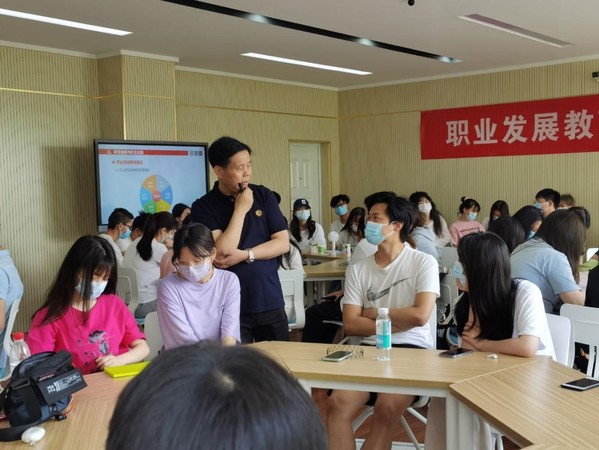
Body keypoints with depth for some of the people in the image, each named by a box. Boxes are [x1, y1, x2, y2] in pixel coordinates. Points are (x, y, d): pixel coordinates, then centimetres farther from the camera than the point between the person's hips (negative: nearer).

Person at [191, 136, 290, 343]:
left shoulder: (264, 196, 3)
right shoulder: (203, 207, -6)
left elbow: (283, 243, -1)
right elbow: (222, 252, -16)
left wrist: (245, 255, -13)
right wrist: (240, 210, -15)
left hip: (270, 301, 3)